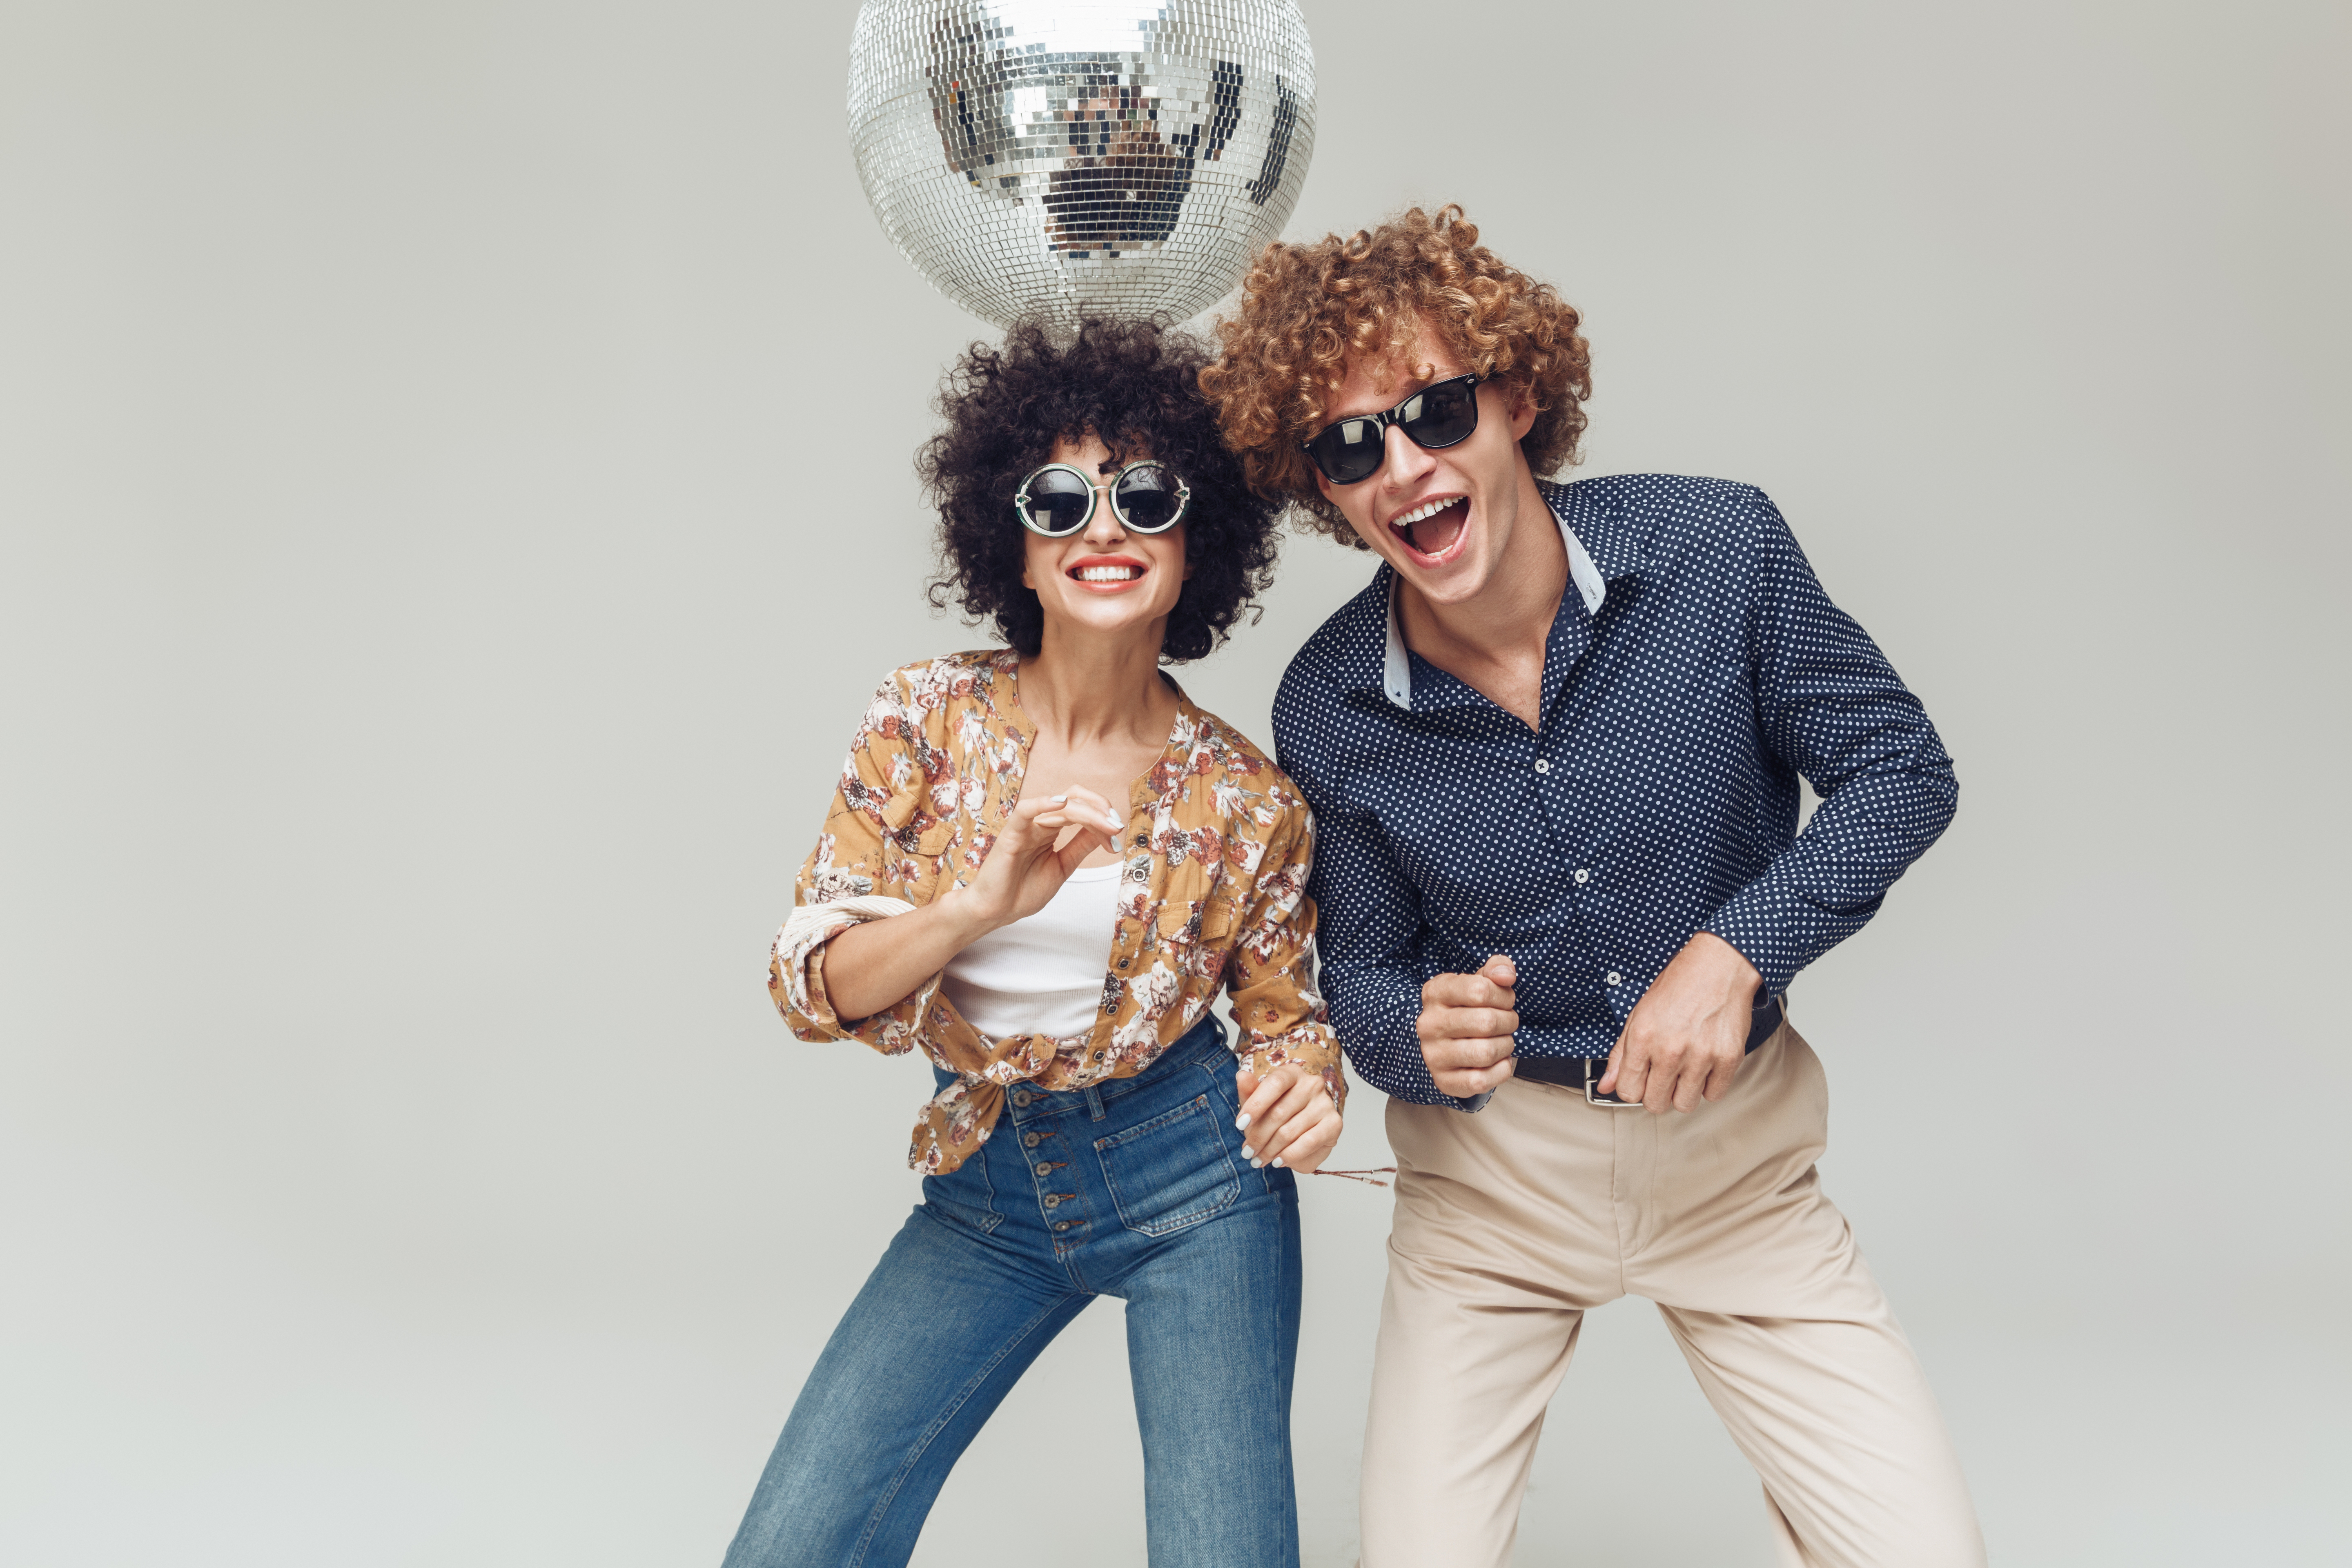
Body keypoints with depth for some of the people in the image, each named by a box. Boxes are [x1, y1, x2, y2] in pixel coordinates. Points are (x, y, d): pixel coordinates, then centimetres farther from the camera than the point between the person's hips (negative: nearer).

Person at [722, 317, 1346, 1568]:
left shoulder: (1247, 802, -10)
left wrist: (1309, 1080, -20)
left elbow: (1286, 1011, 4)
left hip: (1191, 1179, -1)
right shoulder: (930, 716, -9)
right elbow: (808, 986, -10)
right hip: (987, 1190, 2)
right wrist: (982, 904, -28)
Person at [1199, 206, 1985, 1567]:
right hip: (1492, 1161, 0)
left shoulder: (1716, 549, -15)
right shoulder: (1329, 711, -13)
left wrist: (1735, 950, -19)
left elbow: (1900, 768, -5)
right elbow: (1362, 969, 0)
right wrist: (1423, 1034, -24)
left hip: (1736, 1147, 0)